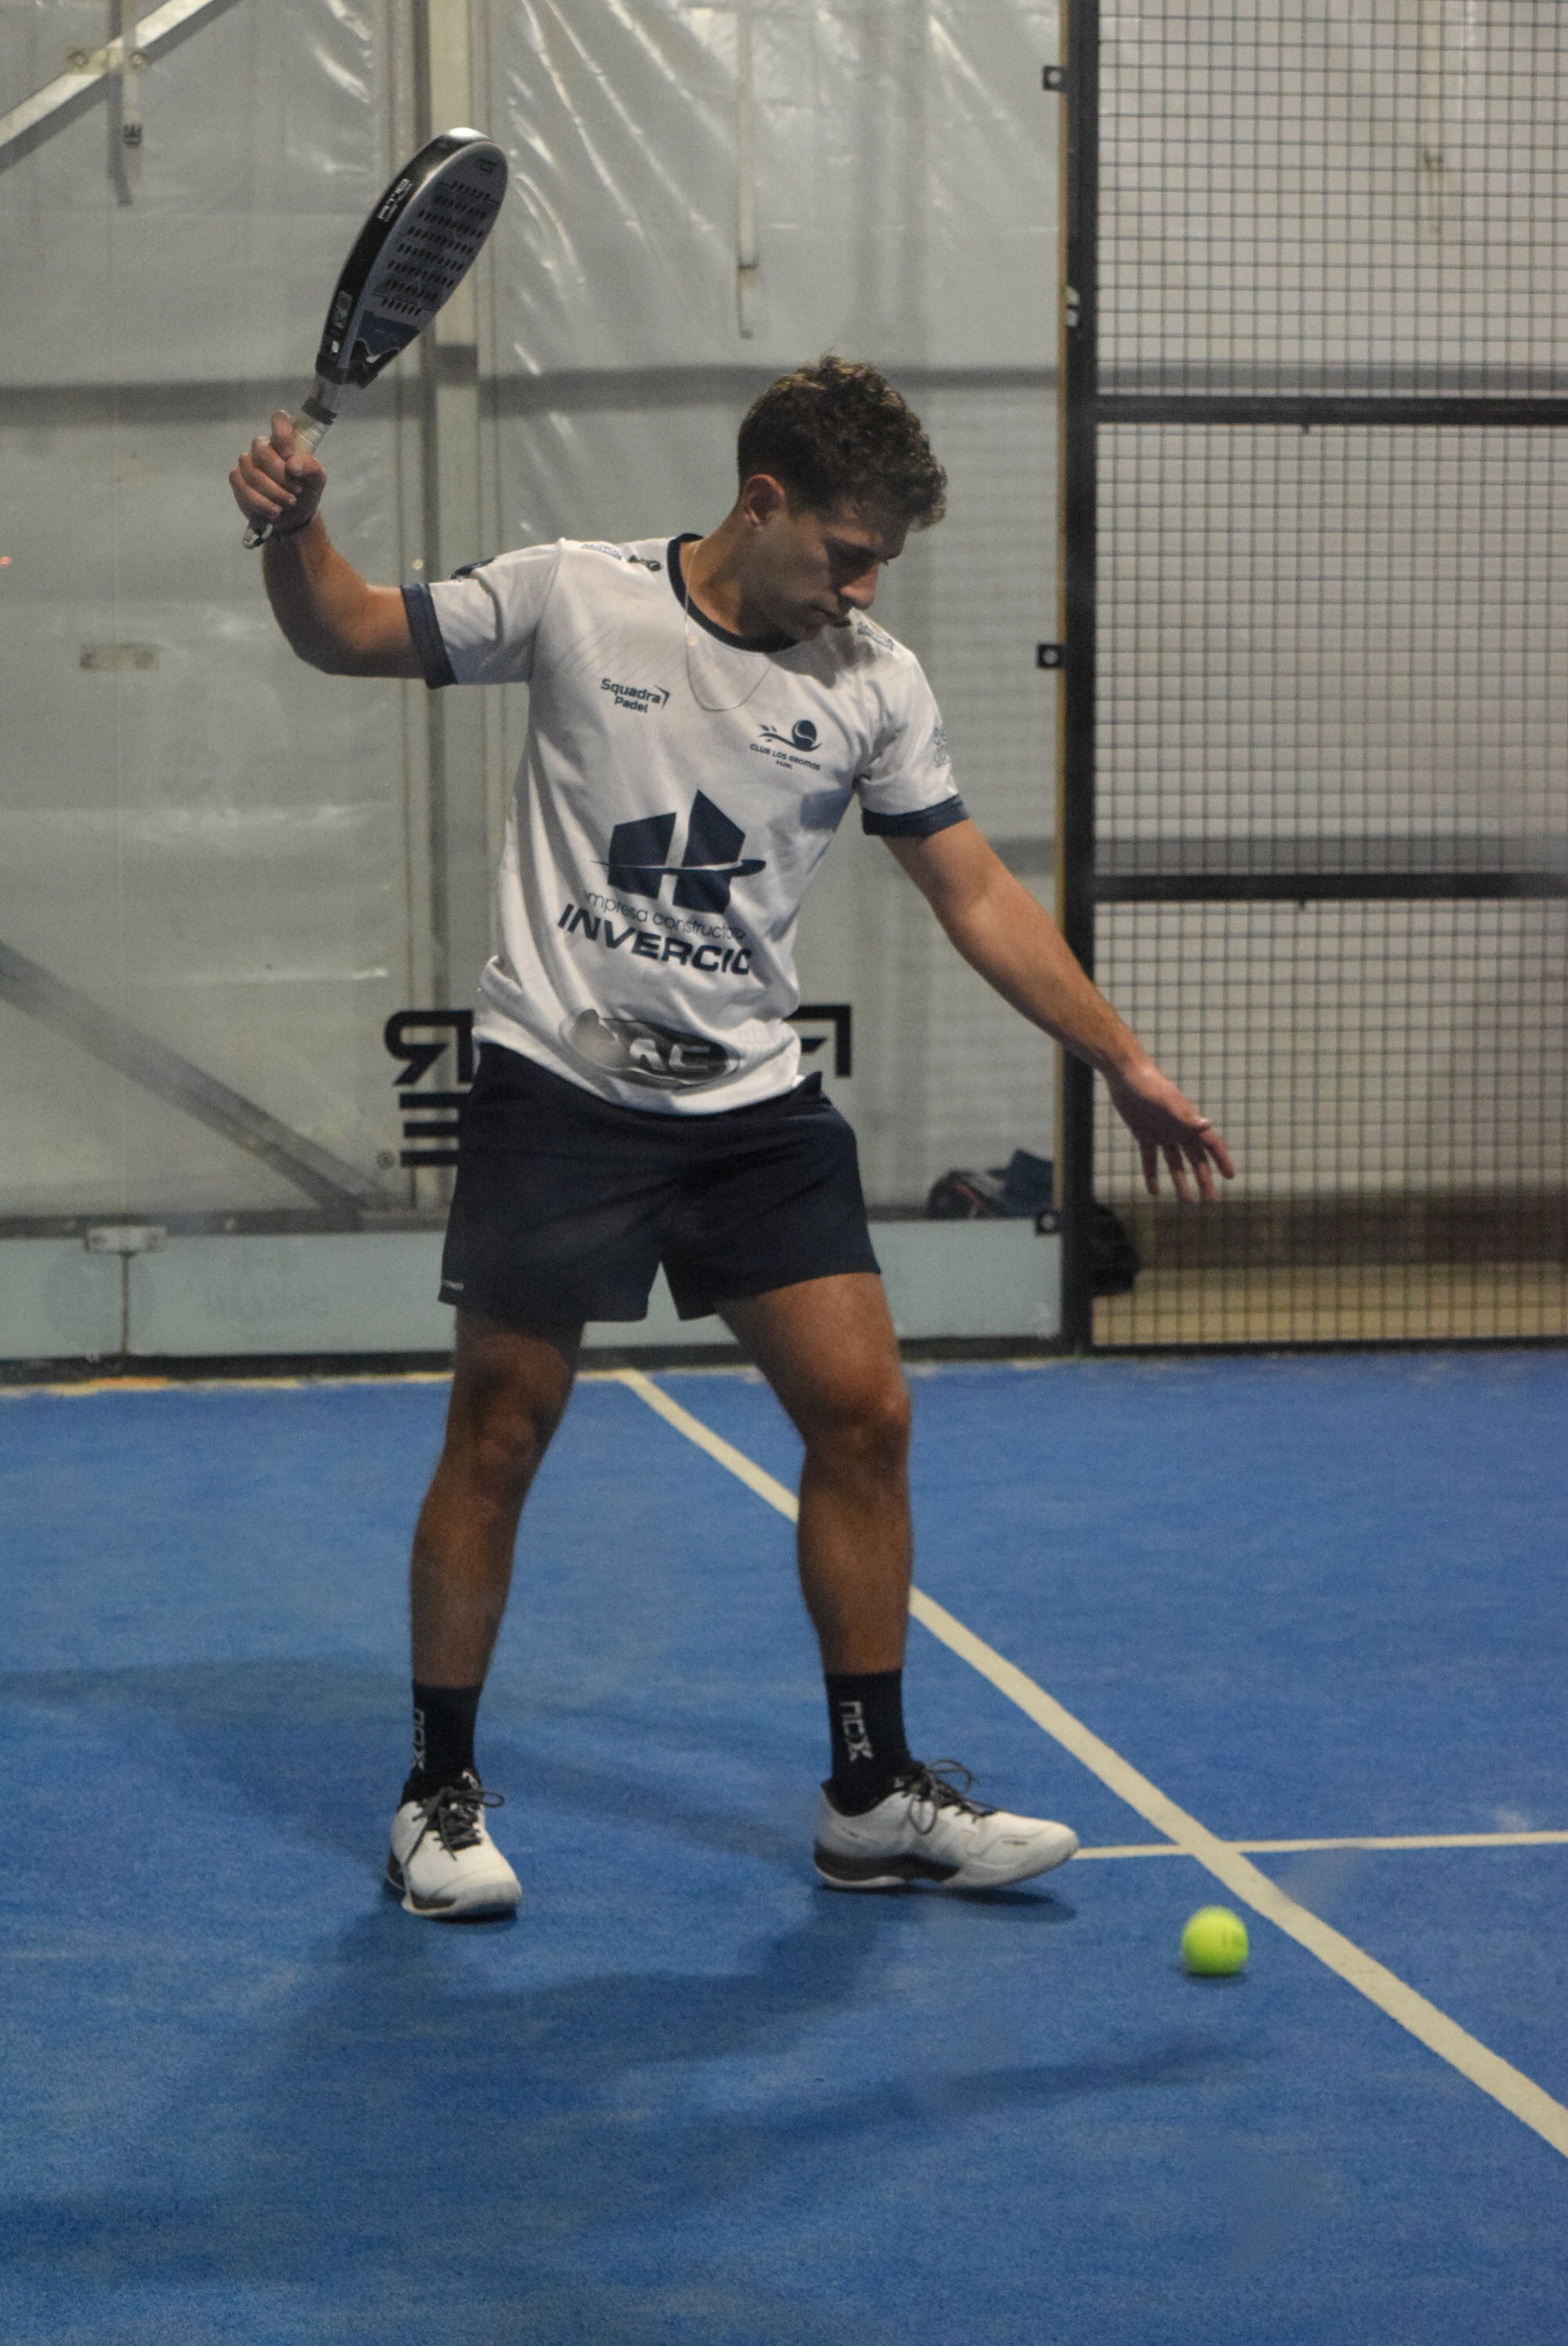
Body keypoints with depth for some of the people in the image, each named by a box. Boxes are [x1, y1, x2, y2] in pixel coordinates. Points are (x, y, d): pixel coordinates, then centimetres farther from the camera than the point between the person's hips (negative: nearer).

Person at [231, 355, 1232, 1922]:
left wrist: (1122, 1059, 4)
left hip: (752, 1103, 3)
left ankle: (872, 1801, 10)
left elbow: (976, 895, 7)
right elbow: (346, 634, 5)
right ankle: (440, 1796, 14)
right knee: (497, 1437, -1)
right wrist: (292, 530, -16)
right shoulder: (572, 599, -5)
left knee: (862, 1414, -3)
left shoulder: (874, 685, 1)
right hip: (557, 1080, -3)